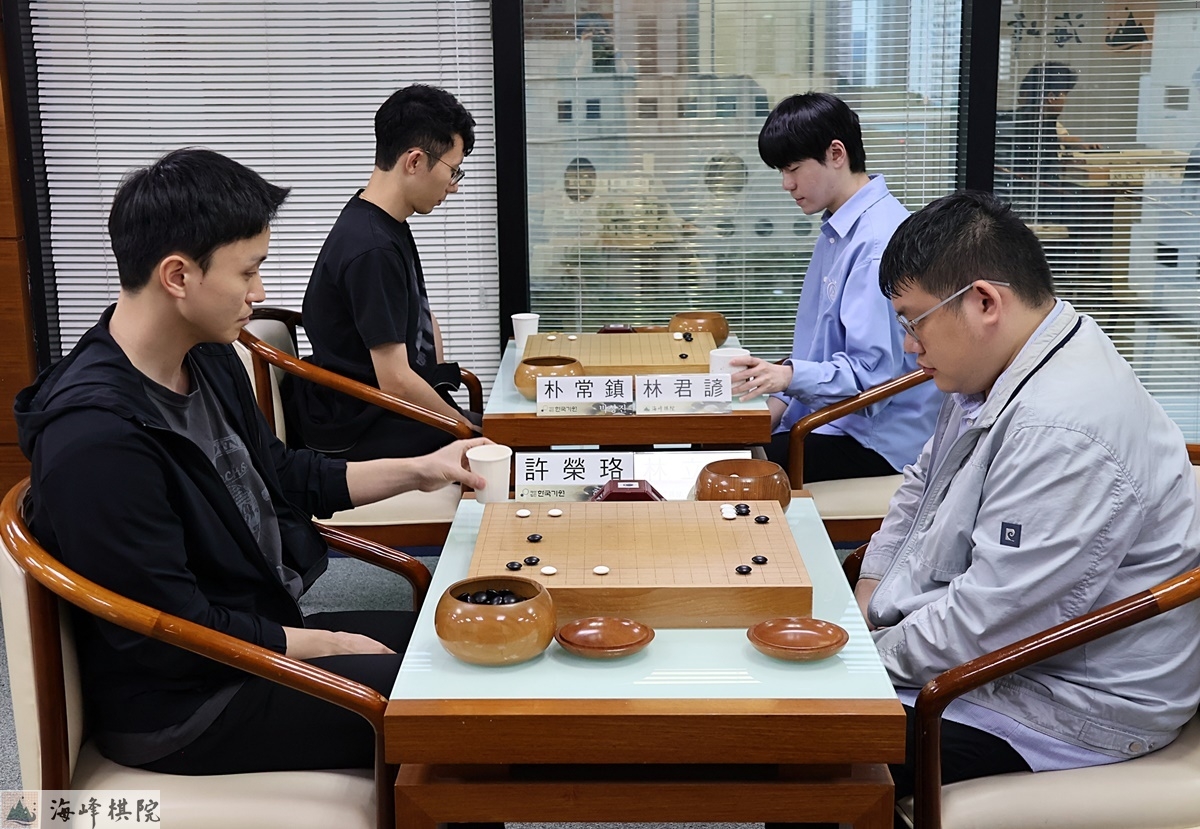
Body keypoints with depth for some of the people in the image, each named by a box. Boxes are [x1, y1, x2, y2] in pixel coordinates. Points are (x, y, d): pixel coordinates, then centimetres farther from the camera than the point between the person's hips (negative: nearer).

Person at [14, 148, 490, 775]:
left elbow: (278, 475, 16)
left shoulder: (208, 360, -1)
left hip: (262, 634, 9)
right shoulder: (97, 438, -28)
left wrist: (418, 470, 8)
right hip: (178, 707, -9)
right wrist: (328, 646, -13)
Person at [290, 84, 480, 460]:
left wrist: (440, 379, 11)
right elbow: (396, 382, -23)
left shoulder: (391, 227, 10)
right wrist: (466, 428, -11)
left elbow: (422, 316, 25)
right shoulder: (372, 250, -21)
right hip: (358, 430, -10)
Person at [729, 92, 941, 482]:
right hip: (830, 419, 9)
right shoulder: (837, 230, 14)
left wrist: (790, 376, -36)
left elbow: (874, 372, -24)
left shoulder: (880, 242, -18)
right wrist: (781, 400, 11)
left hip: (875, 444, -9)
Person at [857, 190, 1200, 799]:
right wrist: (868, 595, 8)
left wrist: (874, 655, -14)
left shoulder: (1065, 435, -30)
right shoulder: (997, 373, 4)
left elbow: (985, 627, -28)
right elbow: (921, 488, 19)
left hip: (1074, 712, -10)